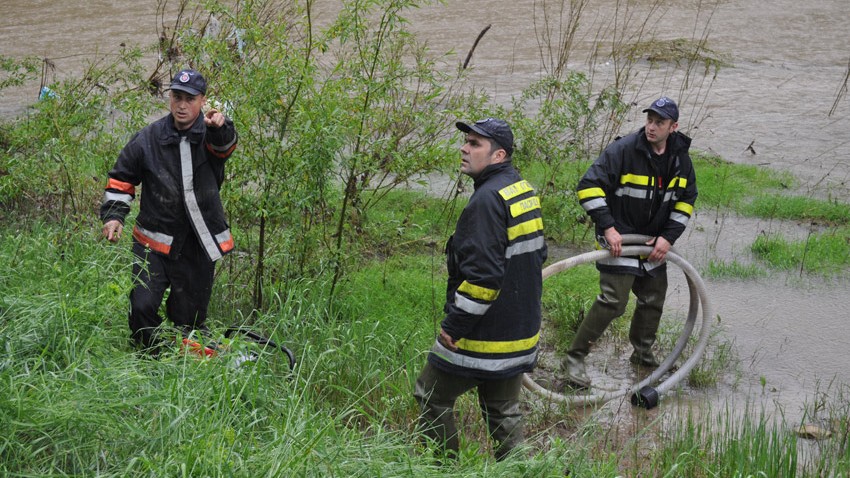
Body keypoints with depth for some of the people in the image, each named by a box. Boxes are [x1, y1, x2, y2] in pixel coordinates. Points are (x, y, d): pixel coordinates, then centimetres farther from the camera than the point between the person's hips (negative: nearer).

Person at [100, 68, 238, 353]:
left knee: (189, 319, 11)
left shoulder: (211, 135, -5)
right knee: (142, 307, -14)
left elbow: (224, 147, -30)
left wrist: (220, 127, -53)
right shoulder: (149, 138, -1)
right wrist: (113, 215, -4)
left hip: (199, 248, 0)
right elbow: (121, 179, 9)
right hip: (155, 243, 0)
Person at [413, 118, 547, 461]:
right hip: (520, 331, 9)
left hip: (484, 335, -9)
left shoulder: (487, 200, -22)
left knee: (432, 398, 6)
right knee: (502, 409, 17)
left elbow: (482, 276, -28)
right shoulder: (524, 190, 10)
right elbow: (537, 253, 21)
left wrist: (453, 326, -19)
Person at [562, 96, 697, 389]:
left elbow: (686, 200, 12)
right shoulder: (624, 150, -19)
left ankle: (643, 354, 37)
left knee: (654, 301, 15)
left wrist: (668, 237, -1)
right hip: (619, 239, -7)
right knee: (613, 302, -15)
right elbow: (589, 186, -19)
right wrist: (607, 227, -23)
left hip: (654, 243, 7)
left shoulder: (680, 158, 1)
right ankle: (575, 358, -6)